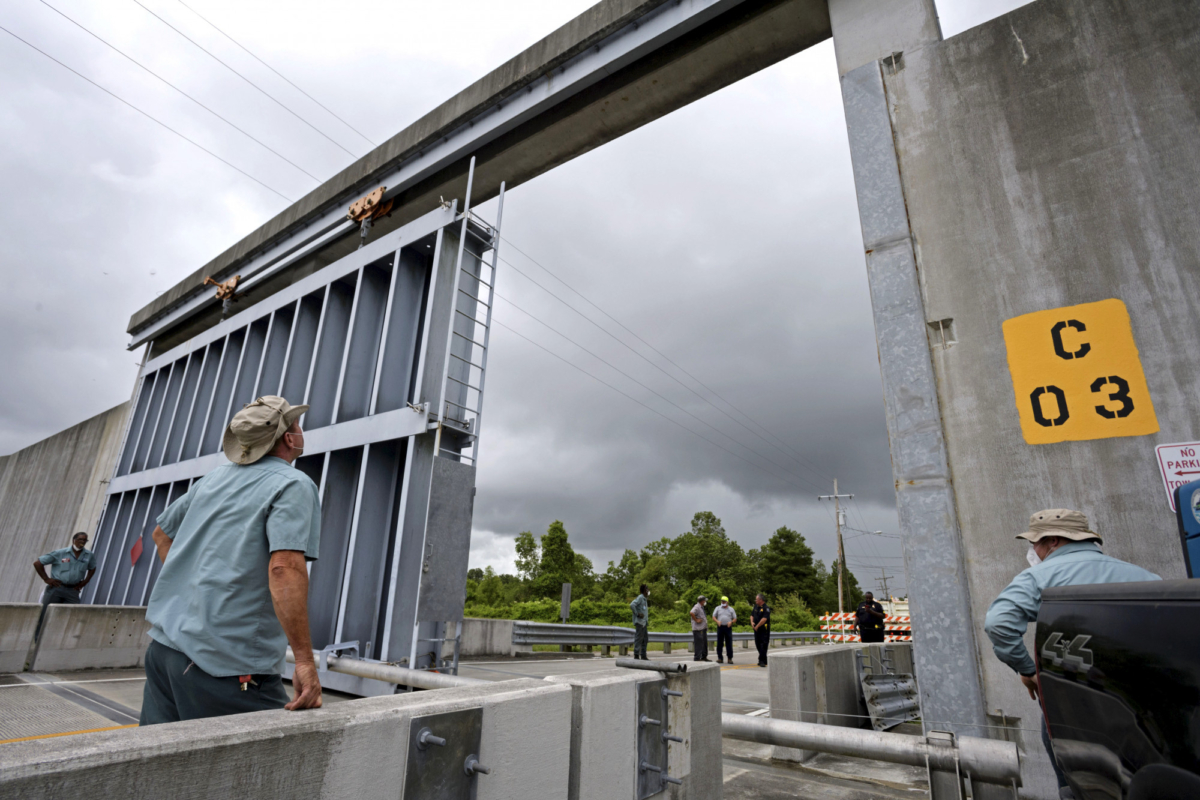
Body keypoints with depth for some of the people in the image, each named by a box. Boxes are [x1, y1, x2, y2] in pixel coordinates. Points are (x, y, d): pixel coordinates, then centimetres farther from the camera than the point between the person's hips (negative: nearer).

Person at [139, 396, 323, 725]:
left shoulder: (214, 478, 13)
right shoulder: (293, 485, -13)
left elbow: (162, 533, 27)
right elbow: (285, 568, -25)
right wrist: (305, 660, -24)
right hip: (226, 666, -8)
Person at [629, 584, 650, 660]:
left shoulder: (644, 599, 18)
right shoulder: (639, 597, -12)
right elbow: (632, 605, -23)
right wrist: (637, 614, -21)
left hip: (644, 622, 10)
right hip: (639, 622, -10)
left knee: (645, 638, 11)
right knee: (638, 638, -7)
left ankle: (643, 655, 17)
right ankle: (636, 655, -4)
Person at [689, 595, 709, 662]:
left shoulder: (701, 607, 18)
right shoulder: (697, 607, -15)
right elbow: (692, 613, -33)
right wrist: (696, 620, -24)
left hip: (703, 628, 10)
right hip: (698, 629, -10)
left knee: (704, 643, 15)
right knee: (699, 643, -8)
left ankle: (704, 657, 24)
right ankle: (697, 658, -4)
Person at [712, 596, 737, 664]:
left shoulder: (731, 609, 10)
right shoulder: (717, 608, 9)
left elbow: (735, 618, 9)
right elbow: (713, 617, 7)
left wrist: (731, 622, -11)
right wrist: (717, 621, -13)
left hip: (728, 627, 0)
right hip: (720, 627, 1)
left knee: (729, 643, -2)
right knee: (719, 643, 1)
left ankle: (730, 658, 5)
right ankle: (720, 658, 8)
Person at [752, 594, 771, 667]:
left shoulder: (766, 608, -14)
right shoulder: (756, 607, 11)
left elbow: (764, 619, -22)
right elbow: (752, 615, 17)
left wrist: (757, 626, -16)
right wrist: (752, 622, -2)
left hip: (764, 629, -8)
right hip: (757, 629, 8)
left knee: (763, 645, -7)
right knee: (758, 644, 11)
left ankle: (762, 661, -4)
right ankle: (763, 660, 23)